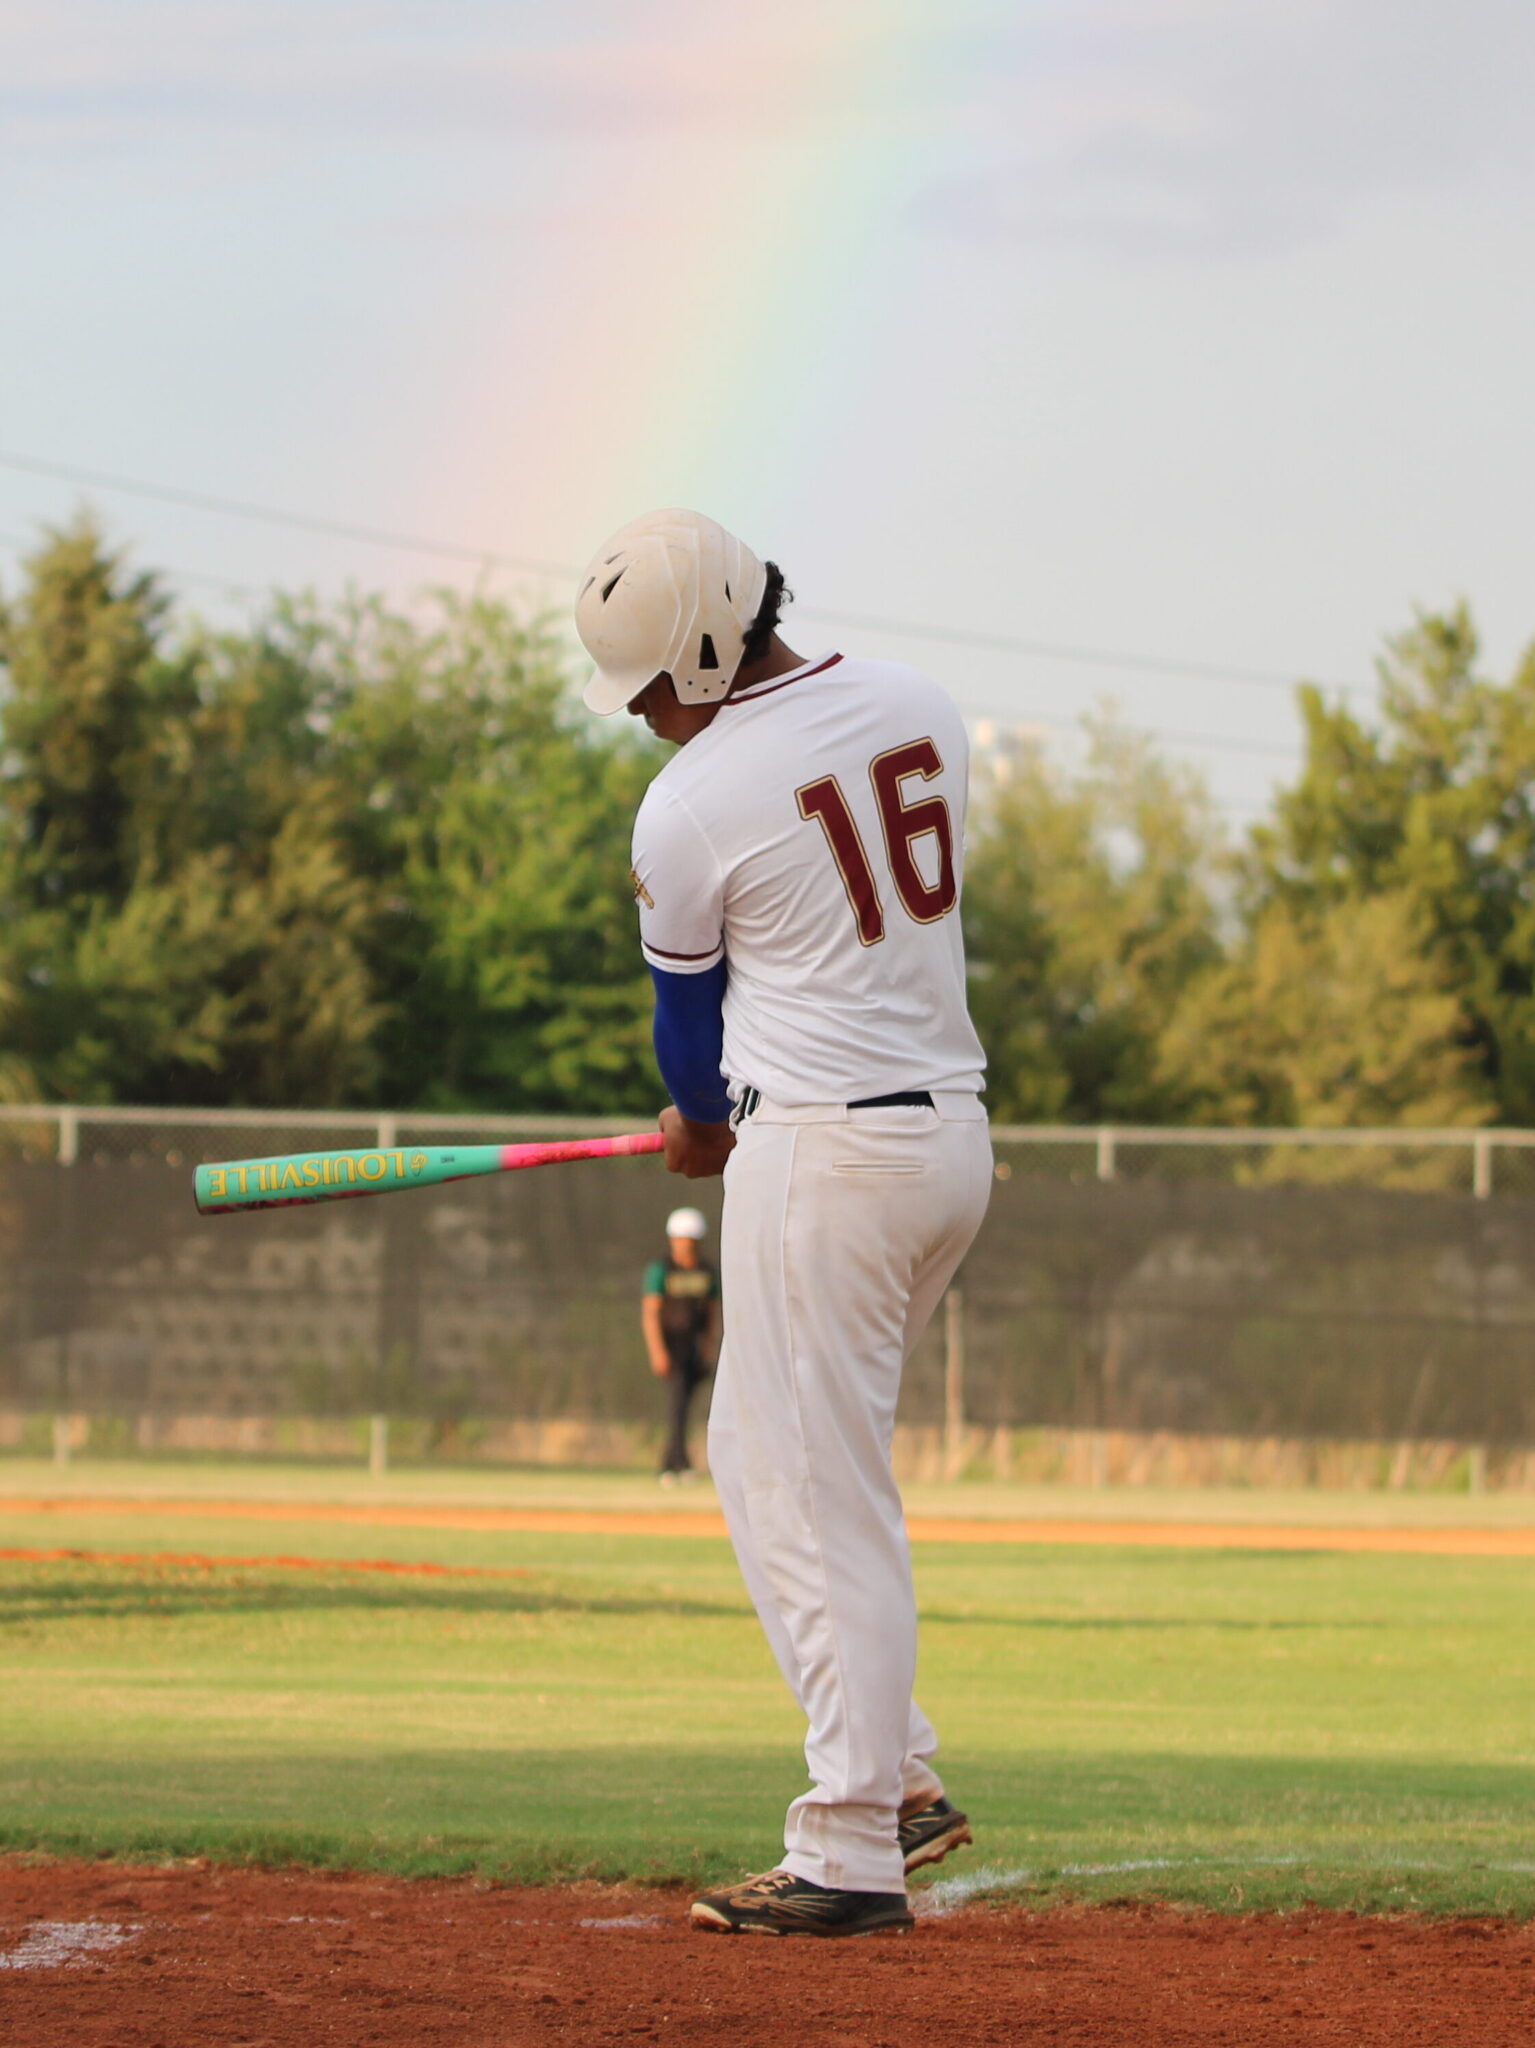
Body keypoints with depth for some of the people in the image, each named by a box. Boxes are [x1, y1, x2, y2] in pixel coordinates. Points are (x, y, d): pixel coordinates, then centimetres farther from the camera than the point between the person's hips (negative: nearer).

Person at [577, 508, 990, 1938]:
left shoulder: (687, 810, -13)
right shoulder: (918, 708, 7)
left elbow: (686, 1006, 3)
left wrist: (700, 1122, 25)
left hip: (820, 1152, -8)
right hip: (954, 1127, 8)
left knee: (817, 1501, -4)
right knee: (760, 1455, 19)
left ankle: (856, 1858, -4)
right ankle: (898, 1775, 17)